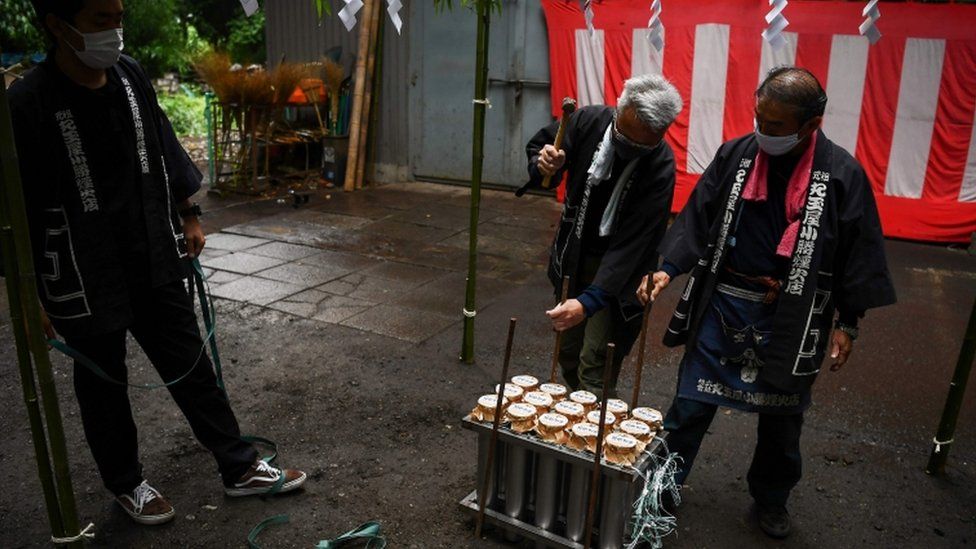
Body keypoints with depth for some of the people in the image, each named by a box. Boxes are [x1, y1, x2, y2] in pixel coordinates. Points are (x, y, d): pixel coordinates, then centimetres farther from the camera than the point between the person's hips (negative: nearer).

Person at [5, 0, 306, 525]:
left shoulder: (130, 75, -1)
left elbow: (163, 150, 12)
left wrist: (189, 218, 14)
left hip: (155, 263, 5)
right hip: (85, 280, -5)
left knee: (192, 367, 12)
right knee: (103, 387, 14)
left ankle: (239, 468, 26)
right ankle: (126, 484, 35)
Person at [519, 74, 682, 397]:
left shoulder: (661, 168, -26)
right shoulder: (590, 121, -15)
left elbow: (632, 244, -29)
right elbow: (538, 145, 3)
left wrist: (589, 301, -37)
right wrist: (543, 164, -22)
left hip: (618, 270, -4)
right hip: (572, 257, 5)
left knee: (596, 369, -7)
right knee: (567, 351, 17)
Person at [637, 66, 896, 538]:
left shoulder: (841, 174, -9)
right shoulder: (735, 155, -4)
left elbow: (859, 253, -3)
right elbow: (698, 217, 0)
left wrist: (848, 323, -2)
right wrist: (669, 267, -13)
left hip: (793, 319, -1)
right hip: (723, 304, 1)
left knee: (781, 416, 16)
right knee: (691, 403, 9)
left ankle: (770, 500, 38)